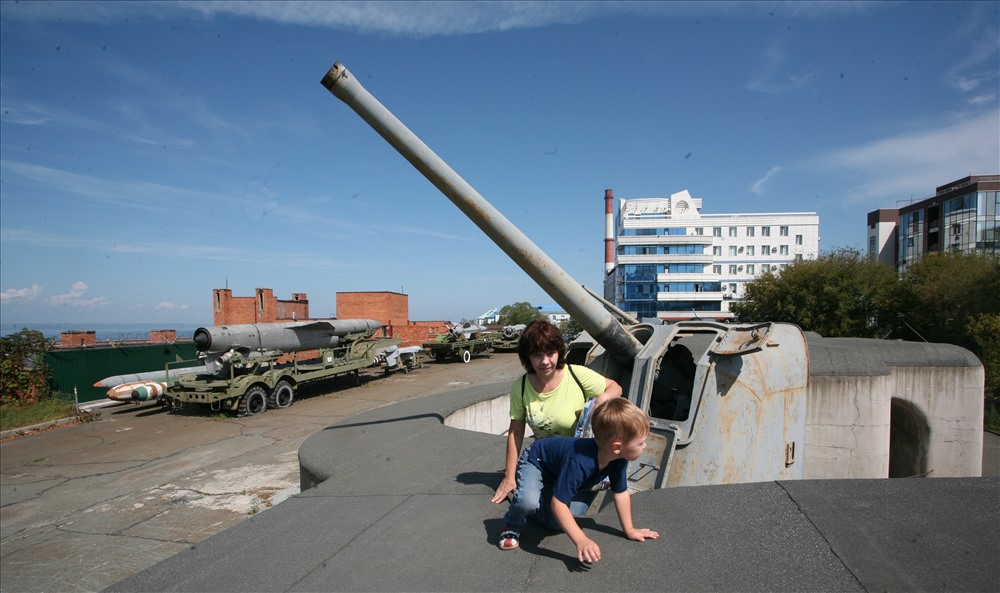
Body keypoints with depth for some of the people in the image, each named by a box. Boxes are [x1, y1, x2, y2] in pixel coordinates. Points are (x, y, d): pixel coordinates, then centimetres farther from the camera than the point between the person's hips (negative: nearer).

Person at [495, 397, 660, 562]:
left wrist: (629, 530, -1)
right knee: (528, 500, -36)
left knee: (556, 522, -2)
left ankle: (533, 510, 29)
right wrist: (581, 540, -47)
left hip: (556, 474, 7)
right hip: (535, 462, -7)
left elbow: (621, 494, -7)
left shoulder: (619, 459, -23)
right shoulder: (579, 463, -46)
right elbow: (558, 503, -43)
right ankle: (512, 526, -4)